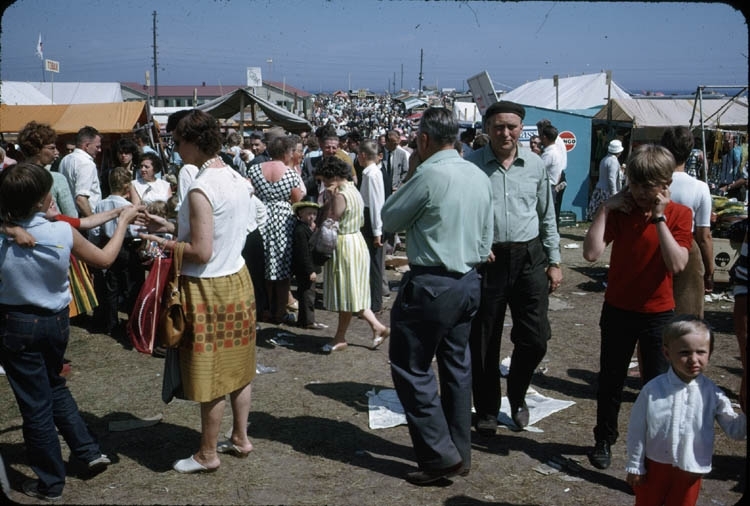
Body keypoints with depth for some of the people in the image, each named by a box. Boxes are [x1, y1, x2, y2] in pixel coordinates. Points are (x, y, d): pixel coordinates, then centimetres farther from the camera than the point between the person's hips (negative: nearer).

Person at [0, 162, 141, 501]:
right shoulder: (62, 233, -14)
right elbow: (104, 259, 1)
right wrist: (124, 222, 13)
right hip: (56, 321, 3)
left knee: (35, 404, 9)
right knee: (54, 387, 27)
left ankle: (50, 483, 22)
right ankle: (89, 451, 29)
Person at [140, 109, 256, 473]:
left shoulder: (201, 189, -22)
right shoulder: (237, 179, 4)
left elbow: (201, 253, -23)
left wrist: (163, 243, -10)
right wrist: (175, 229, 14)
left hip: (209, 288, -8)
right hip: (238, 279, 8)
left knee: (211, 373, 4)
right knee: (237, 366, 17)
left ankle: (208, 454, 19)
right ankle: (240, 439, 31)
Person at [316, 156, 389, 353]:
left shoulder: (340, 196, -20)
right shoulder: (354, 190, 11)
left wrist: (328, 200, -14)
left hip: (344, 246, -10)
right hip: (356, 242, 10)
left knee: (346, 295, 1)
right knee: (351, 293, 16)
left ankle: (340, 339, 14)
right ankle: (377, 327, 18)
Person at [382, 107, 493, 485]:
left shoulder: (429, 175, -16)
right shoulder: (479, 176, 8)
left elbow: (388, 219, -3)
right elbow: (486, 240, 12)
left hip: (431, 284, -8)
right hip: (469, 282, 8)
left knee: (411, 368, 1)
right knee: (457, 366, 15)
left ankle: (440, 456, 0)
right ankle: (460, 453, 24)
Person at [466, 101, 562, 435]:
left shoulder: (535, 165, 7)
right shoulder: (471, 165, -3)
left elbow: (547, 217, 13)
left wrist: (554, 261, 10)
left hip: (529, 258, 2)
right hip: (487, 260, -2)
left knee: (534, 339, 2)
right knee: (484, 342, 6)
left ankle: (517, 397, 30)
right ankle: (487, 410, 26)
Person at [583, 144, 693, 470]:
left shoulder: (679, 215, -8)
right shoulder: (620, 210, -6)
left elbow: (677, 264, -22)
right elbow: (591, 253, -19)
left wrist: (659, 218, -23)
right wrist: (604, 208, -19)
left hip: (659, 313, -1)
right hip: (618, 310, 1)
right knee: (610, 382, 14)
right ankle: (604, 440, 33)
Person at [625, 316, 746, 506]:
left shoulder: (712, 393, -12)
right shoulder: (652, 390, -16)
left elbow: (735, 430, -5)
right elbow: (637, 429, -8)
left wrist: (744, 417, -26)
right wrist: (635, 466, -3)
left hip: (690, 470, 1)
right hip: (655, 465, -1)